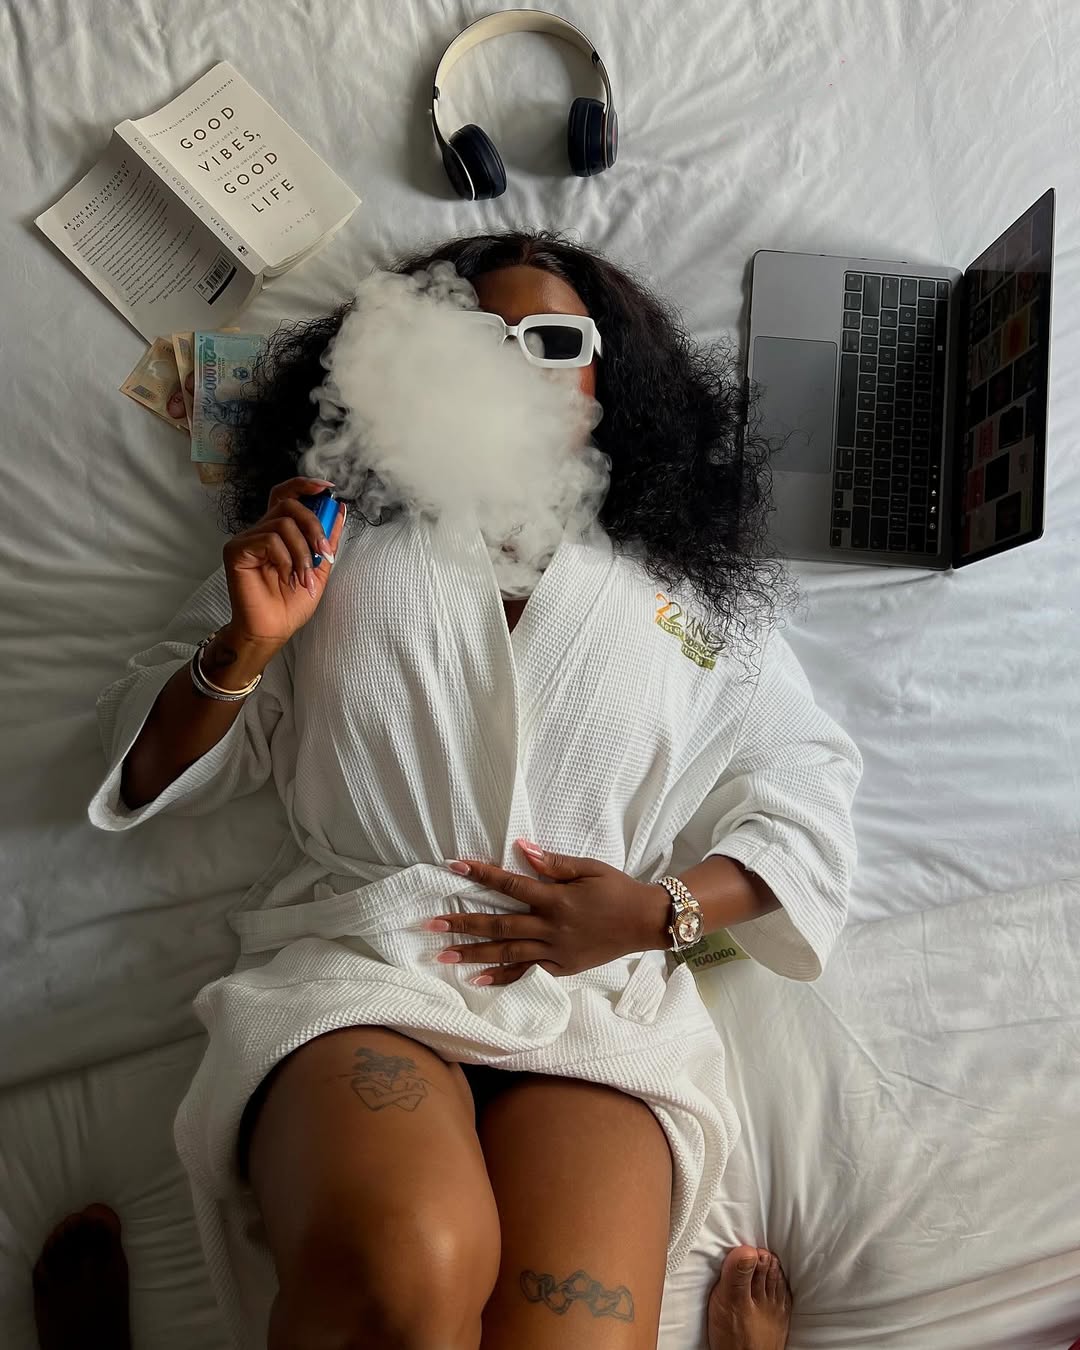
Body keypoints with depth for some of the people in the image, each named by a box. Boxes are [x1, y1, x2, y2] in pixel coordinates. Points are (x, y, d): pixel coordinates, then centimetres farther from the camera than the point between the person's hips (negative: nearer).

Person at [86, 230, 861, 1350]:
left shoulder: (684, 586, 16)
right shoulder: (338, 543, 13)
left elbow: (807, 791, 13)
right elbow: (151, 775, 15)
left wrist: (664, 910, -4)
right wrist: (245, 648, -6)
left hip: (602, 991, 1)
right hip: (354, 957, 0)